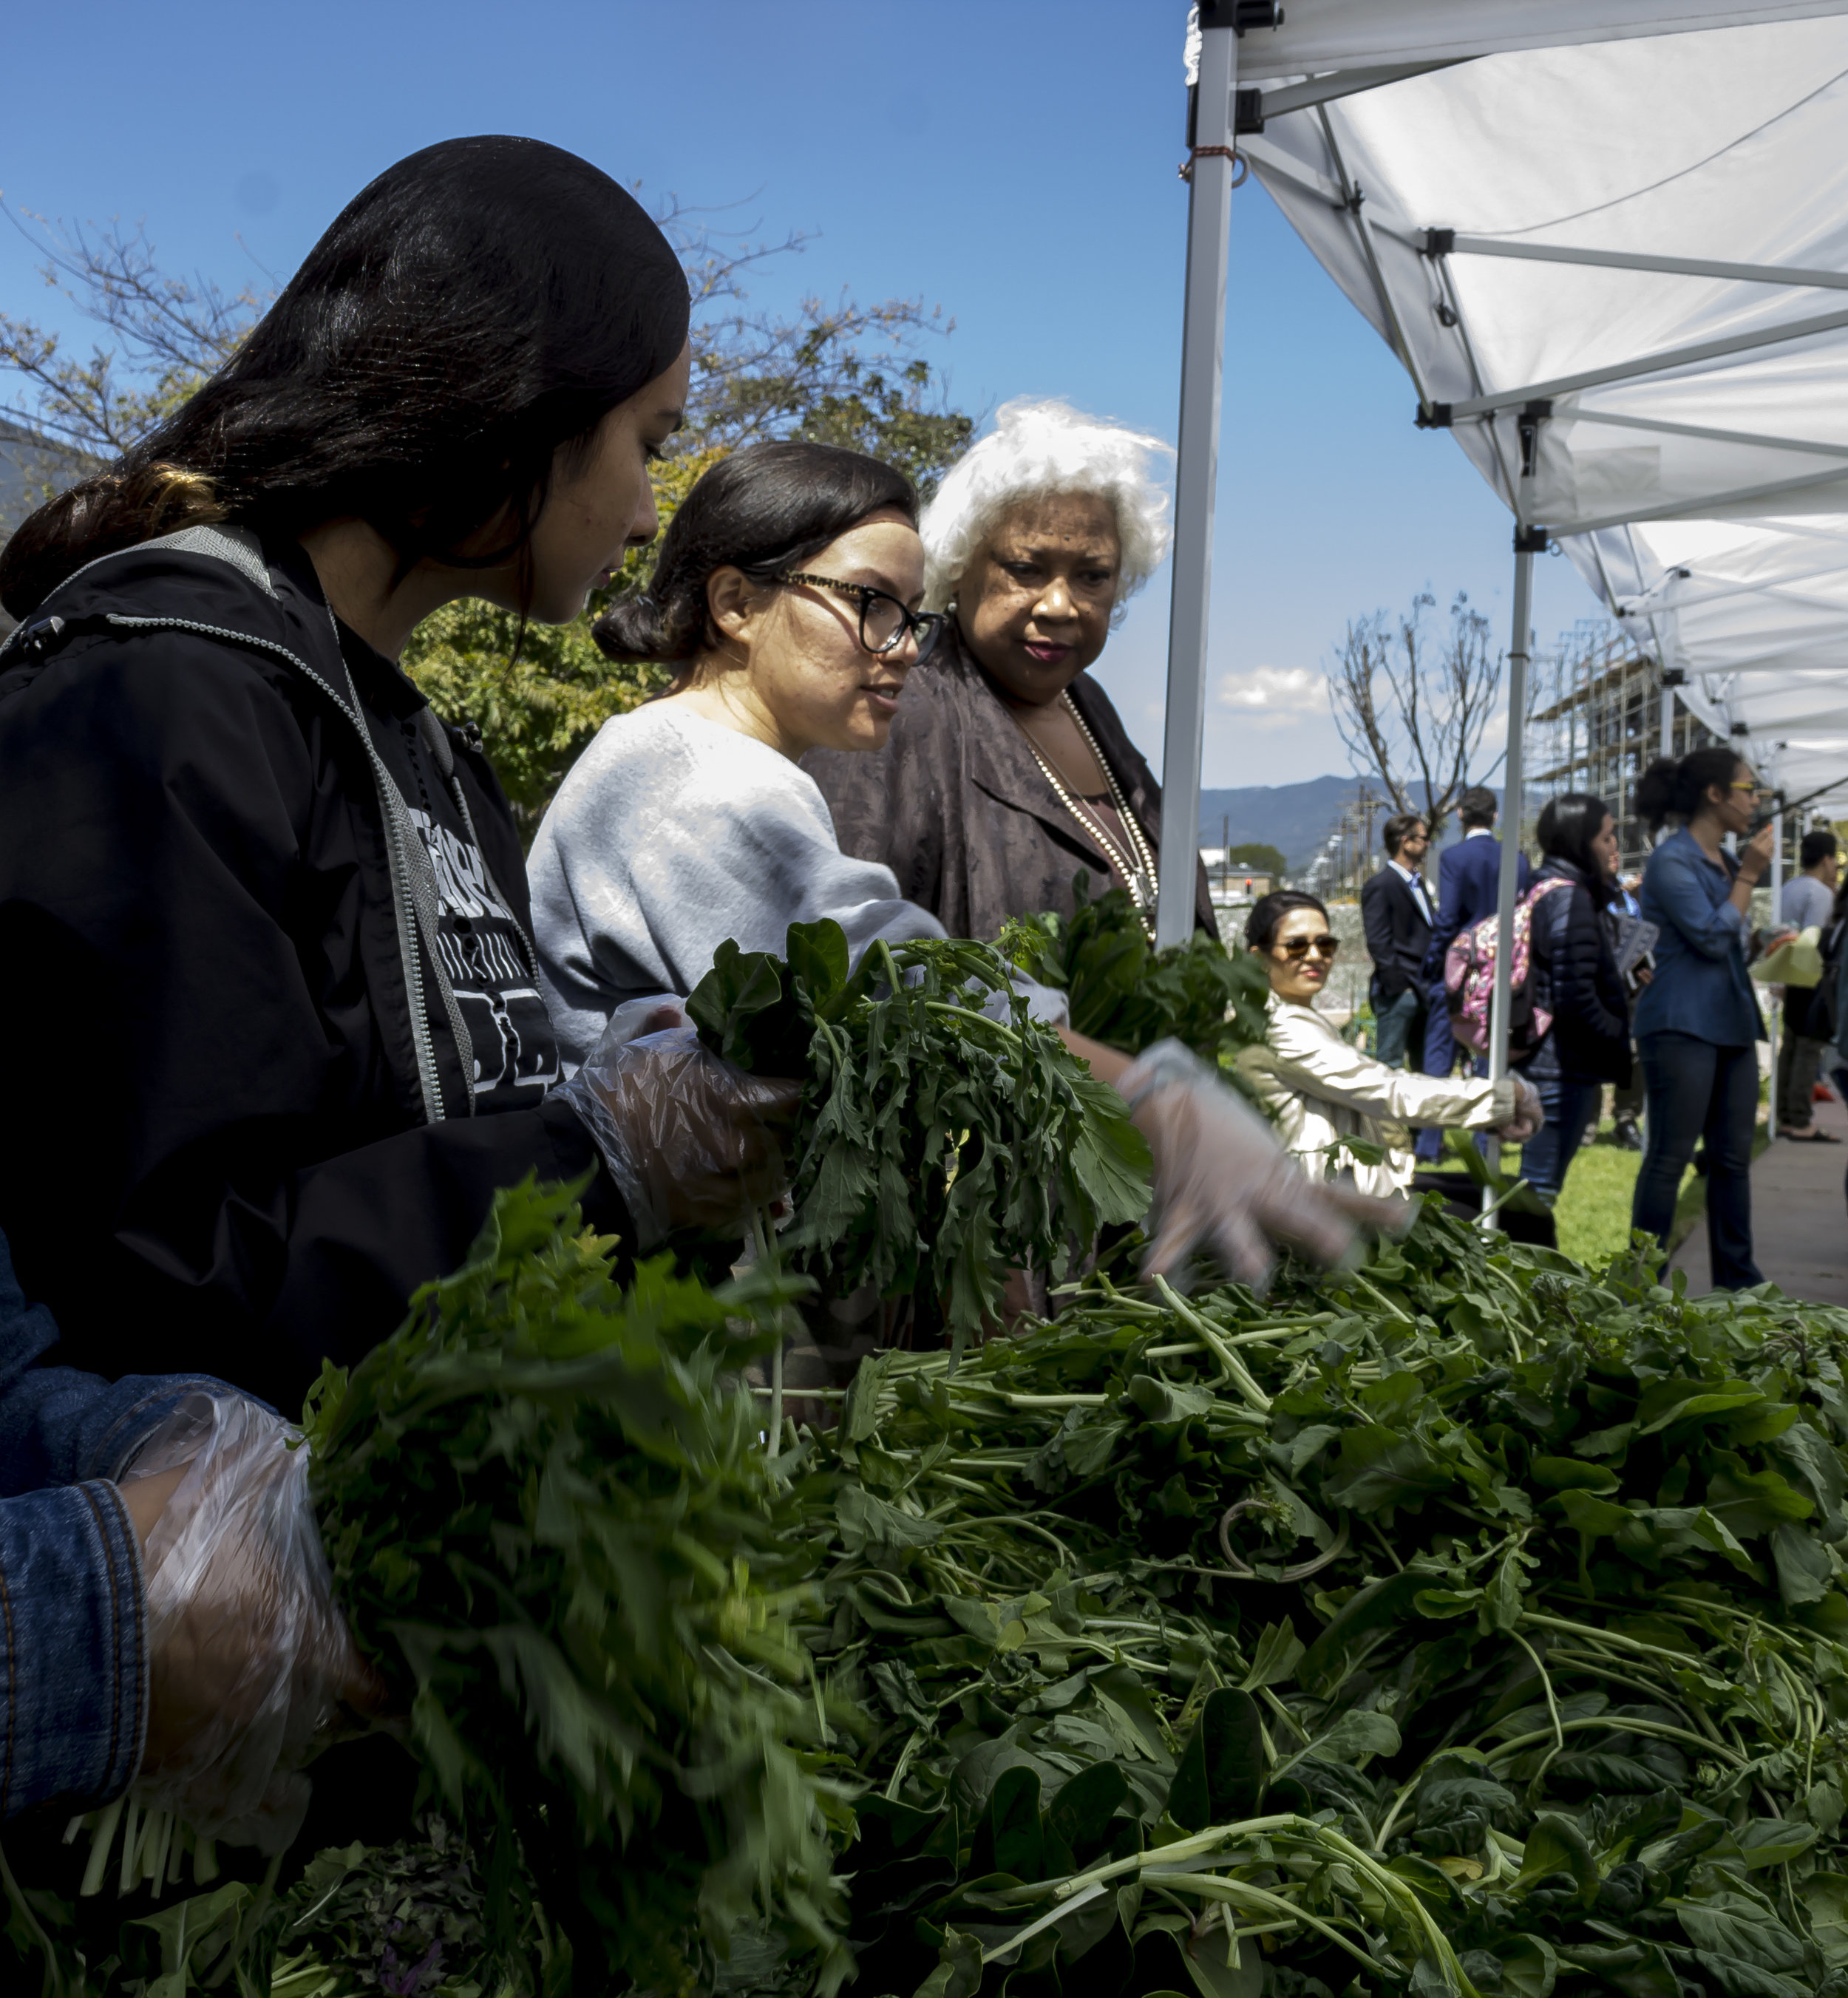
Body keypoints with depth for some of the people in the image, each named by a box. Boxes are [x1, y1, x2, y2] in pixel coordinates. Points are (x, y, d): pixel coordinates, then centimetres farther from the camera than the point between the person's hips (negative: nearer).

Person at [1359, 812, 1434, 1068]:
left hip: (1422, 989, 9)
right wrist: (1398, 984, -16)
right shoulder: (1380, 885, -9)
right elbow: (1378, 943, -14)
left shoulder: (1416, 882, 18)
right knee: (1390, 1064, -5)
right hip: (1398, 991, -9)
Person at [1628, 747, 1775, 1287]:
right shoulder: (1672, 862, -10)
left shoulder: (1724, 861, 15)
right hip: (1683, 1025, -9)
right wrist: (1748, 876, -11)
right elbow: (1711, 937, -16)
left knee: (1733, 1157, 10)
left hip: (1731, 1024, 9)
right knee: (1670, 1157, -5)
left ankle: (1736, 1278, 16)